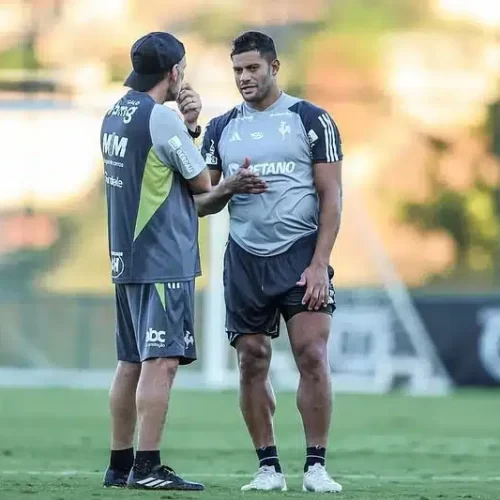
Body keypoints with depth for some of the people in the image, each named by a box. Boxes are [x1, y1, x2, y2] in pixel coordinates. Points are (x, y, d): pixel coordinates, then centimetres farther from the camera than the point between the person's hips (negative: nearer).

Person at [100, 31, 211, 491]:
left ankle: (120, 465, 17)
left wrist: (188, 127, 7)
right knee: (161, 362, -11)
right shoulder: (161, 118, -14)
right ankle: (146, 467, -16)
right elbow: (201, 182, -5)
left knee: (132, 363, 13)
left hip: (126, 259, 9)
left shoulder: (115, 116, 13)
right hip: (165, 261, -9)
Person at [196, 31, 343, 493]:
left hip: (301, 253, -3)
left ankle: (316, 467, -7)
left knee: (313, 357, -12)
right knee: (252, 363, 1)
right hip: (245, 259, 3)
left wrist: (319, 264, -12)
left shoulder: (311, 120, 0)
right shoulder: (221, 129, 10)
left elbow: (332, 196, -3)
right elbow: (201, 204, 12)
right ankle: (268, 468, 8)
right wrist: (229, 187, -10)